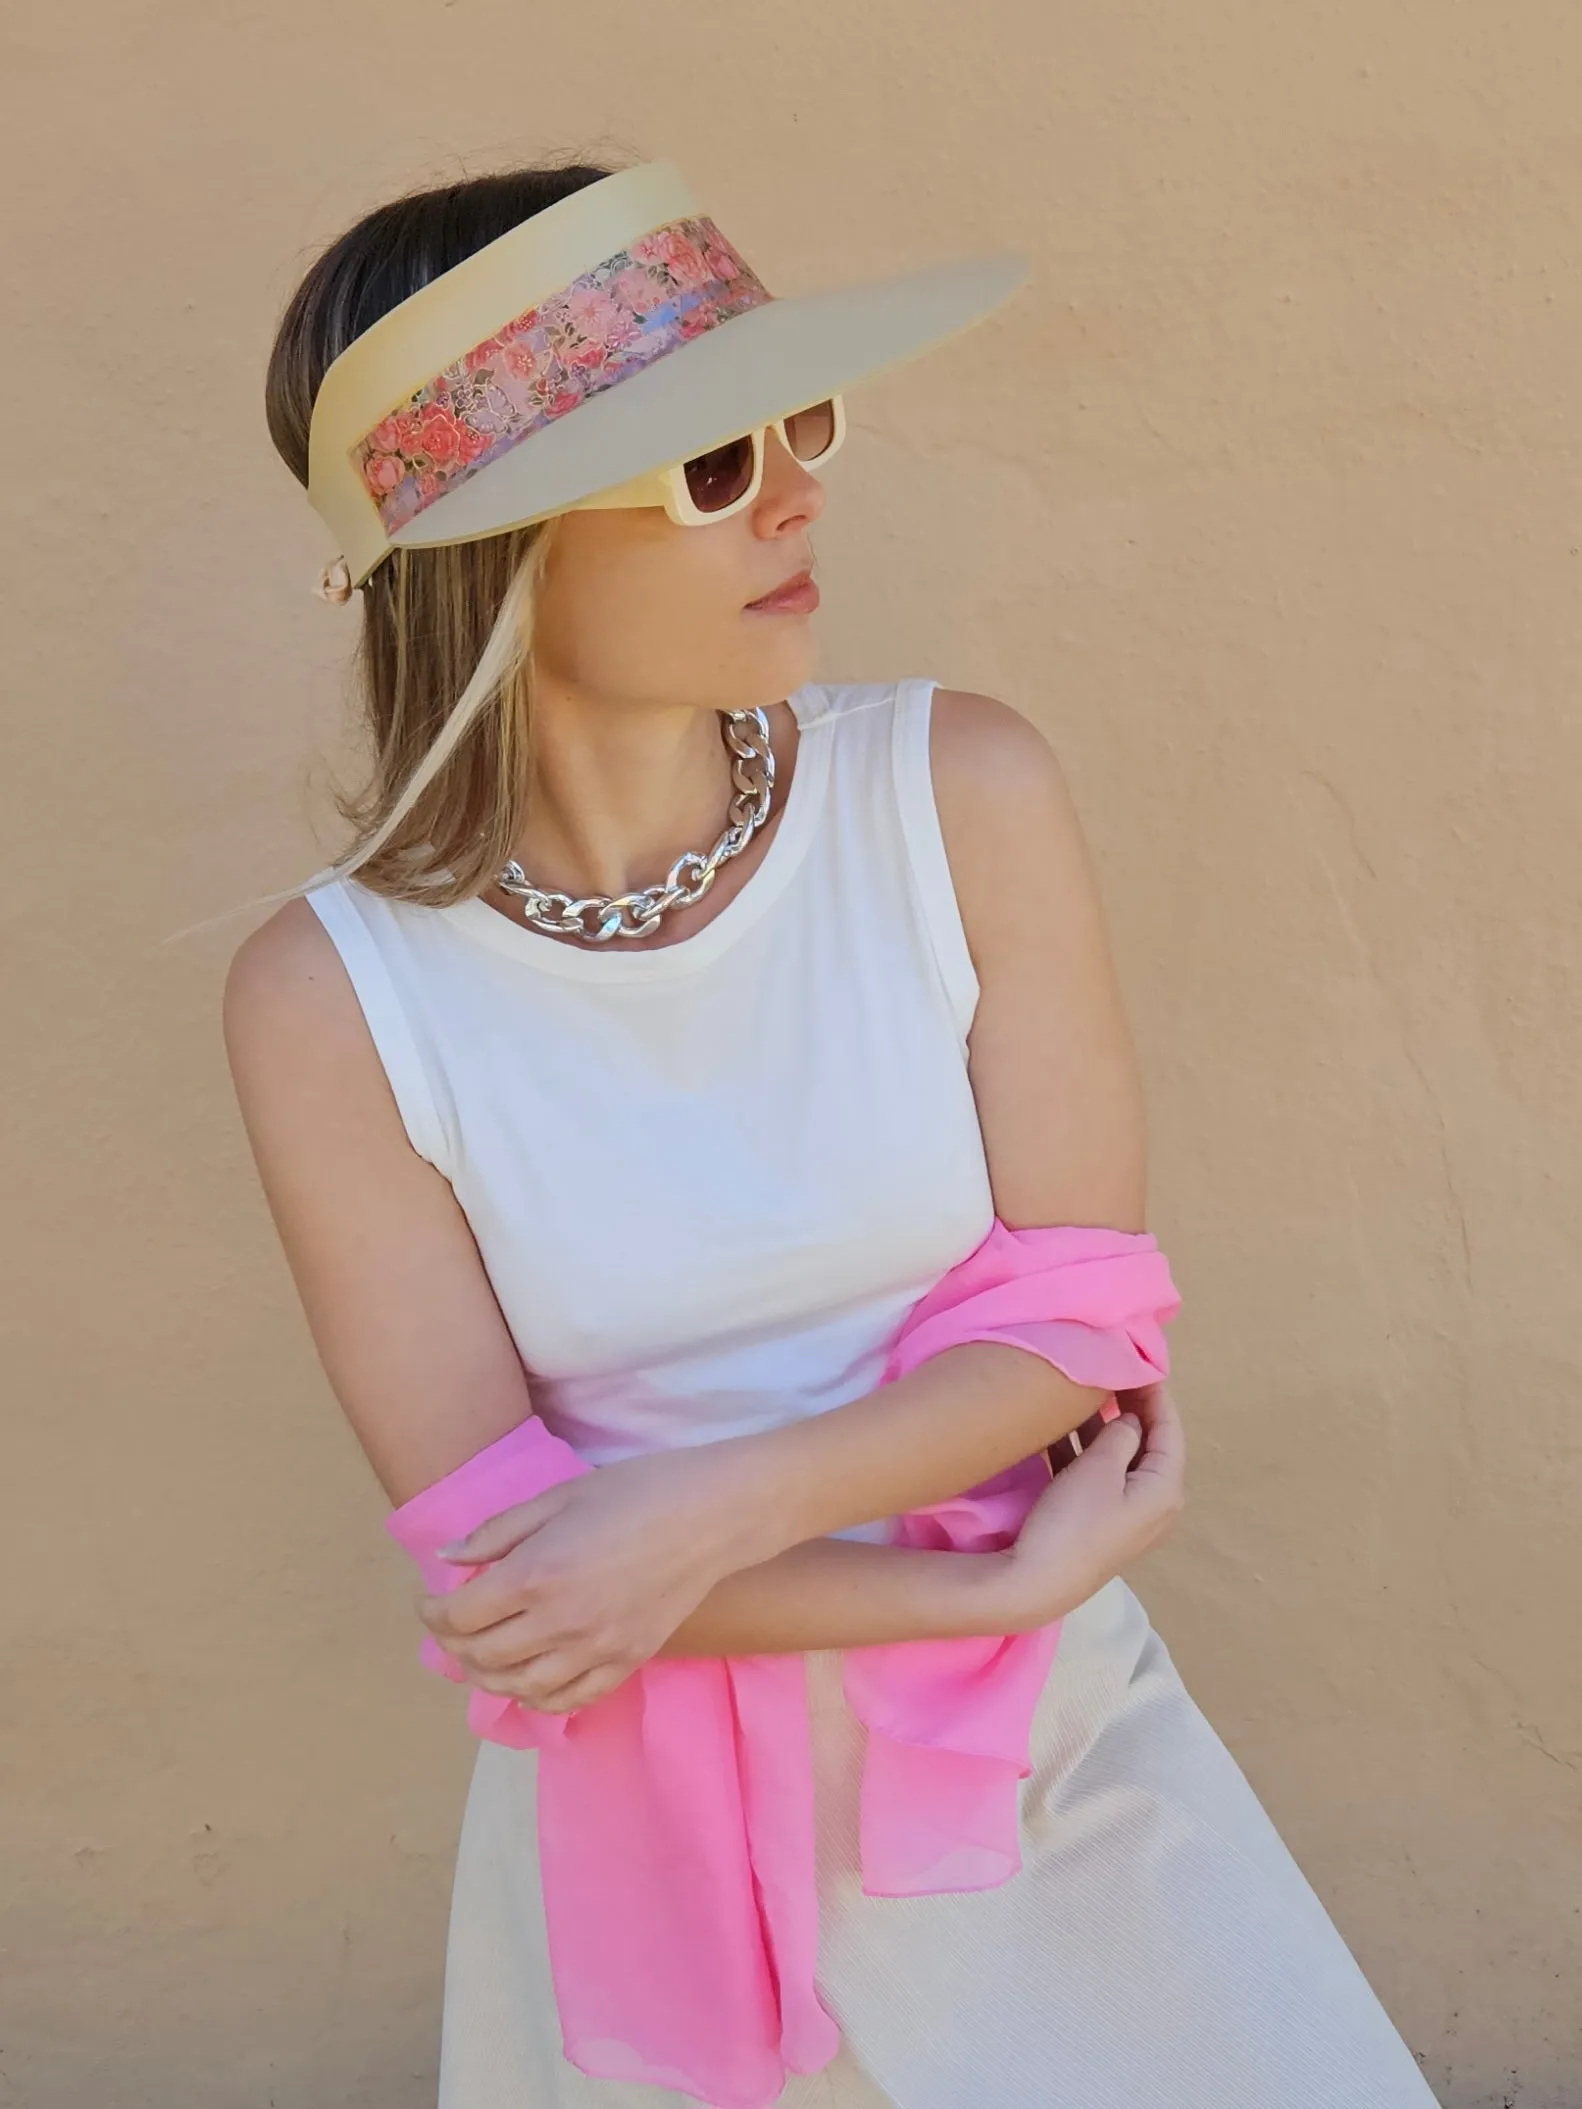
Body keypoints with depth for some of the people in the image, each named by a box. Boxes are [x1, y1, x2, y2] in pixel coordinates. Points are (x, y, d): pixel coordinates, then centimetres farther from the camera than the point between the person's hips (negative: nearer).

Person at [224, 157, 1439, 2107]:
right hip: (648, 1797, -1)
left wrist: (713, 1506, -25)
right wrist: (1002, 1580, -18)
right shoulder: (334, 998, -17)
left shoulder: (964, 794, -15)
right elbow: (491, 1558, -16)